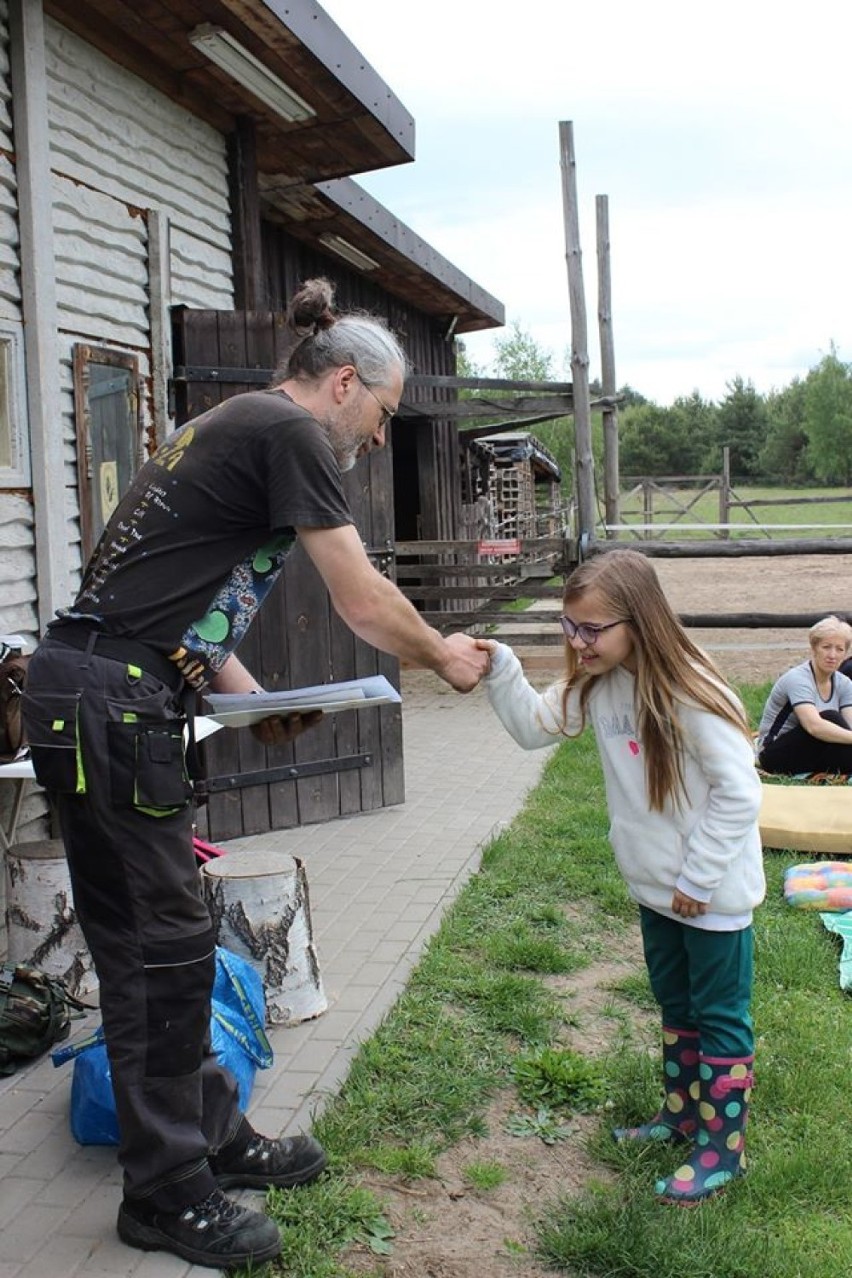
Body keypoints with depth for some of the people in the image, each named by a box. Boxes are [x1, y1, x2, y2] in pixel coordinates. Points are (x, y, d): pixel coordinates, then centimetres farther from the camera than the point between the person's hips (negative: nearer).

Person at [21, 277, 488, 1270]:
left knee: (158, 939, 16)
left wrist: (253, 701, 13)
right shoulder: (290, 431, -9)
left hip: (98, 693, 10)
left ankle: (212, 1138, 29)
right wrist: (445, 659, 8)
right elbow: (363, 603, -9)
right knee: (157, 948, 0)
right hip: (108, 701, -10)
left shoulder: (237, 425, 20)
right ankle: (167, 1196, 15)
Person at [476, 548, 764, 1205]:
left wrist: (699, 877, -18)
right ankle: (683, 1113, 41)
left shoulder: (687, 693, -26)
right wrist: (500, 669, -13)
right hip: (657, 884, 8)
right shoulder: (598, 685, -4)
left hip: (713, 891, -8)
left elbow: (739, 792, -23)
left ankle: (722, 1149, 21)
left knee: (720, 1015, 7)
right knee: (675, 1004, 23)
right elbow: (535, 726, 4)